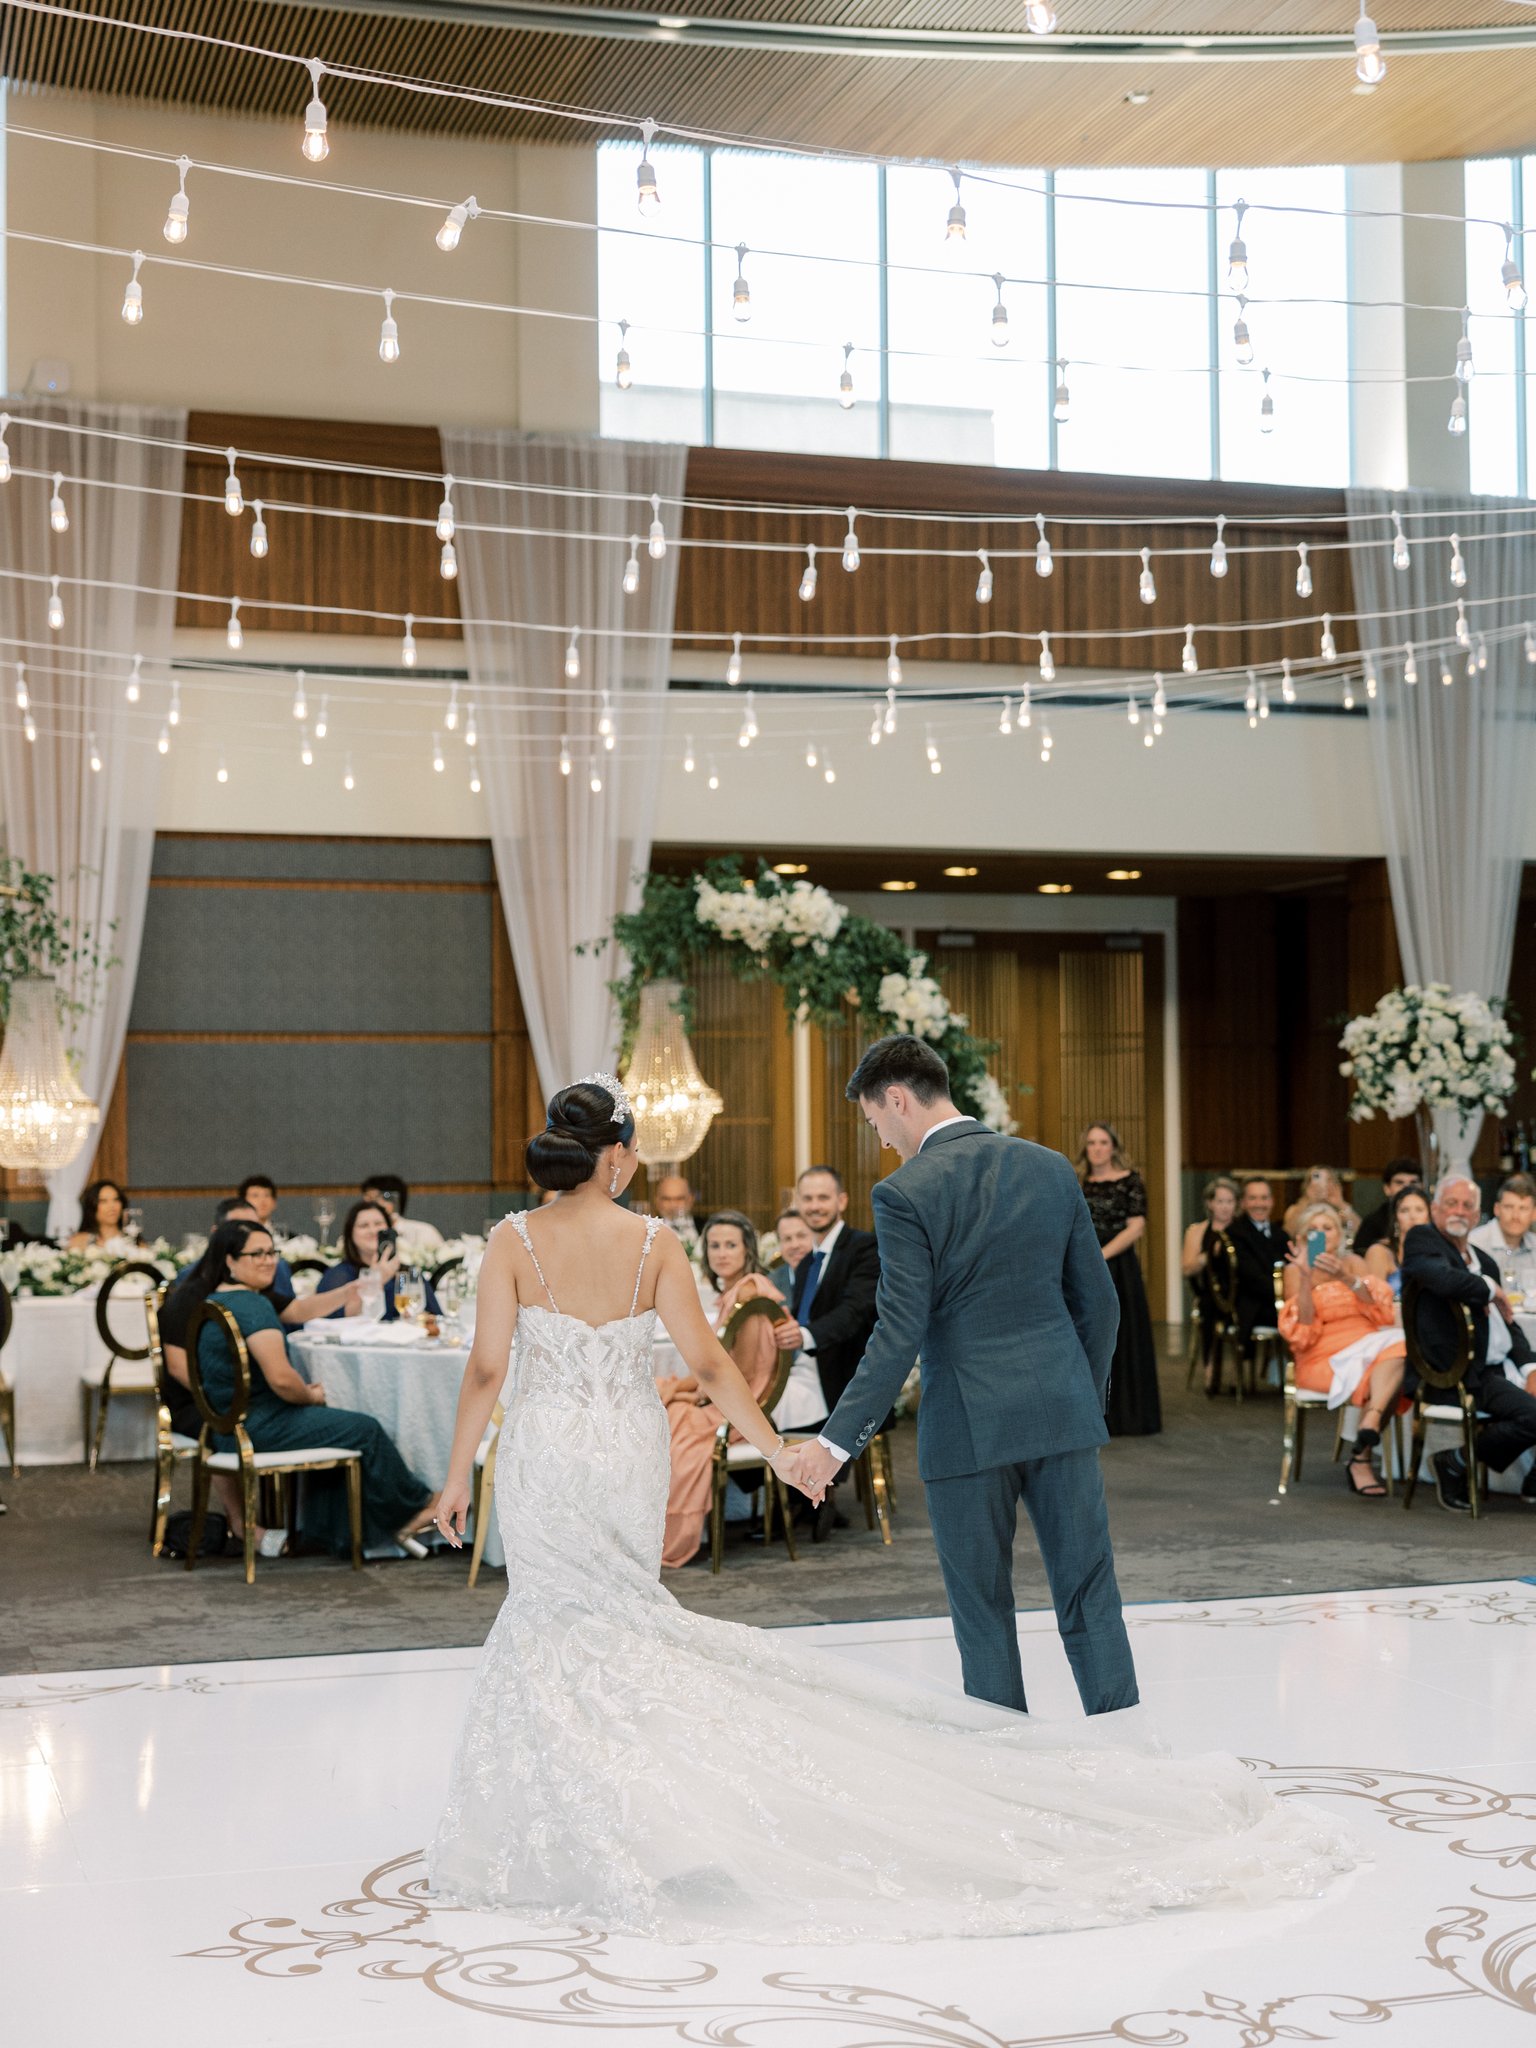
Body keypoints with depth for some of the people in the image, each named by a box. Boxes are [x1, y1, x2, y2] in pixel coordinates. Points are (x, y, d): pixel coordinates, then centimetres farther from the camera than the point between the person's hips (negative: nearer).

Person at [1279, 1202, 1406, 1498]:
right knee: (1374, 1374, -31)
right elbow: (1302, 1334, -8)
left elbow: (1383, 1313, -2)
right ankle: (1362, 1460, -29)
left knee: (1398, 1346, -30)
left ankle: (1371, 1419, -43)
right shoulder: (1296, 1270, 3)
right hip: (1324, 1356, -3)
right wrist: (1306, 1278, -18)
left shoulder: (1353, 1262, 13)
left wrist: (1348, 1278, -18)